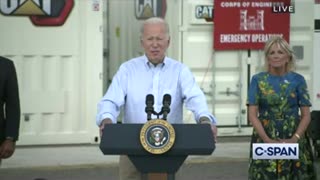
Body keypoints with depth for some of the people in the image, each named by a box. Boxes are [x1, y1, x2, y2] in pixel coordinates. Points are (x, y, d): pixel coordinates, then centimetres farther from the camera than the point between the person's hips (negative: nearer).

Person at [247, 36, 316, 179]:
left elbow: (306, 115, 2)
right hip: (265, 139, 0)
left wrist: (294, 139, -13)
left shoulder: (297, 80, 4)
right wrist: (268, 140, -13)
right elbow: (253, 115, -1)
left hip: (294, 140, 0)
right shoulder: (258, 80, 3)